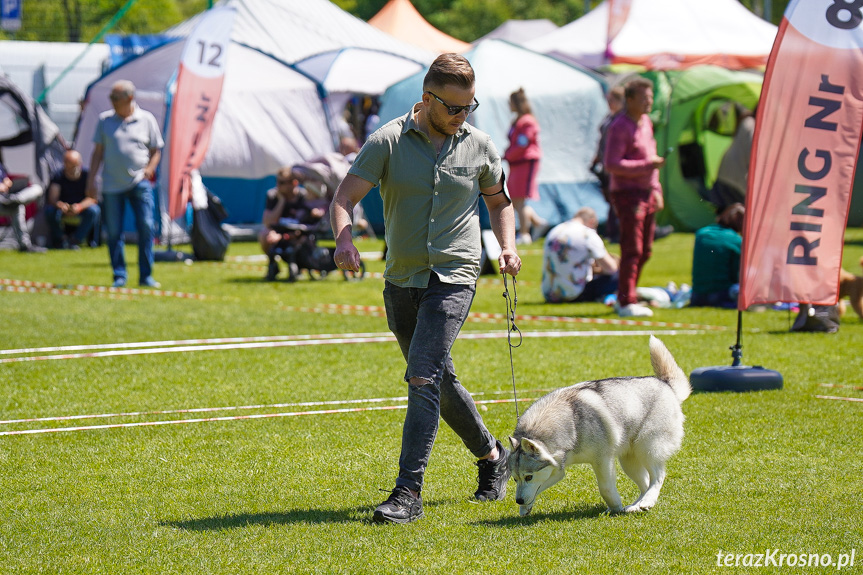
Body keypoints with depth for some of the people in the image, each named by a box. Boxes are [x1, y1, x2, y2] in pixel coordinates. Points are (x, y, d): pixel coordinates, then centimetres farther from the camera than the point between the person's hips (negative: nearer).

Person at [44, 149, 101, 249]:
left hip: (82, 208, -1)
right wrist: (59, 204, -45)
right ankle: (59, 239, -8)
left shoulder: (87, 175, -12)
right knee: (50, 210, -30)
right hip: (63, 208, 1)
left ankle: (75, 240, -25)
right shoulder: (59, 176, -9)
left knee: (94, 210, -33)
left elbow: (92, 198, -20)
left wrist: (80, 206, -41)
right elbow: (52, 198, -20)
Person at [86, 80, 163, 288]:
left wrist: (149, 169, -7)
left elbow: (156, 151, 11)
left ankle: (146, 275, -2)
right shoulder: (105, 119, 8)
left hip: (140, 183, -1)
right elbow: (98, 152, 11)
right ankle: (119, 276, 11)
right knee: (114, 232, 1)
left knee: (146, 226, -10)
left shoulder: (147, 119, 5)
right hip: (112, 185, 1)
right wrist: (91, 181, 6)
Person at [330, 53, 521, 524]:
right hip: (401, 279, 3)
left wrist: (508, 247, 3)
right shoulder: (388, 141, -4)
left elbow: (498, 201, 20)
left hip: (453, 277, -3)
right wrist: (343, 237, -31)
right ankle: (491, 456, 39)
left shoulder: (479, 146, 2)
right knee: (439, 381, 16)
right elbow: (345, 197, -10)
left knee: (423, 377, -18)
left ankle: (408, 493, -21)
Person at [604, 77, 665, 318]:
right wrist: (647, 165, -22)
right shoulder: (620, 127, -12)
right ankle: (627, 303, -5)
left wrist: (656, 189, 17)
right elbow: (612, 165, -19)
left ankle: (623, 298, 21)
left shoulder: (646, 123, 16)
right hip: (627, 194, -9)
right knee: (632, 250, -9)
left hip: (646, 193, 9)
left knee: (644, 250, 11)